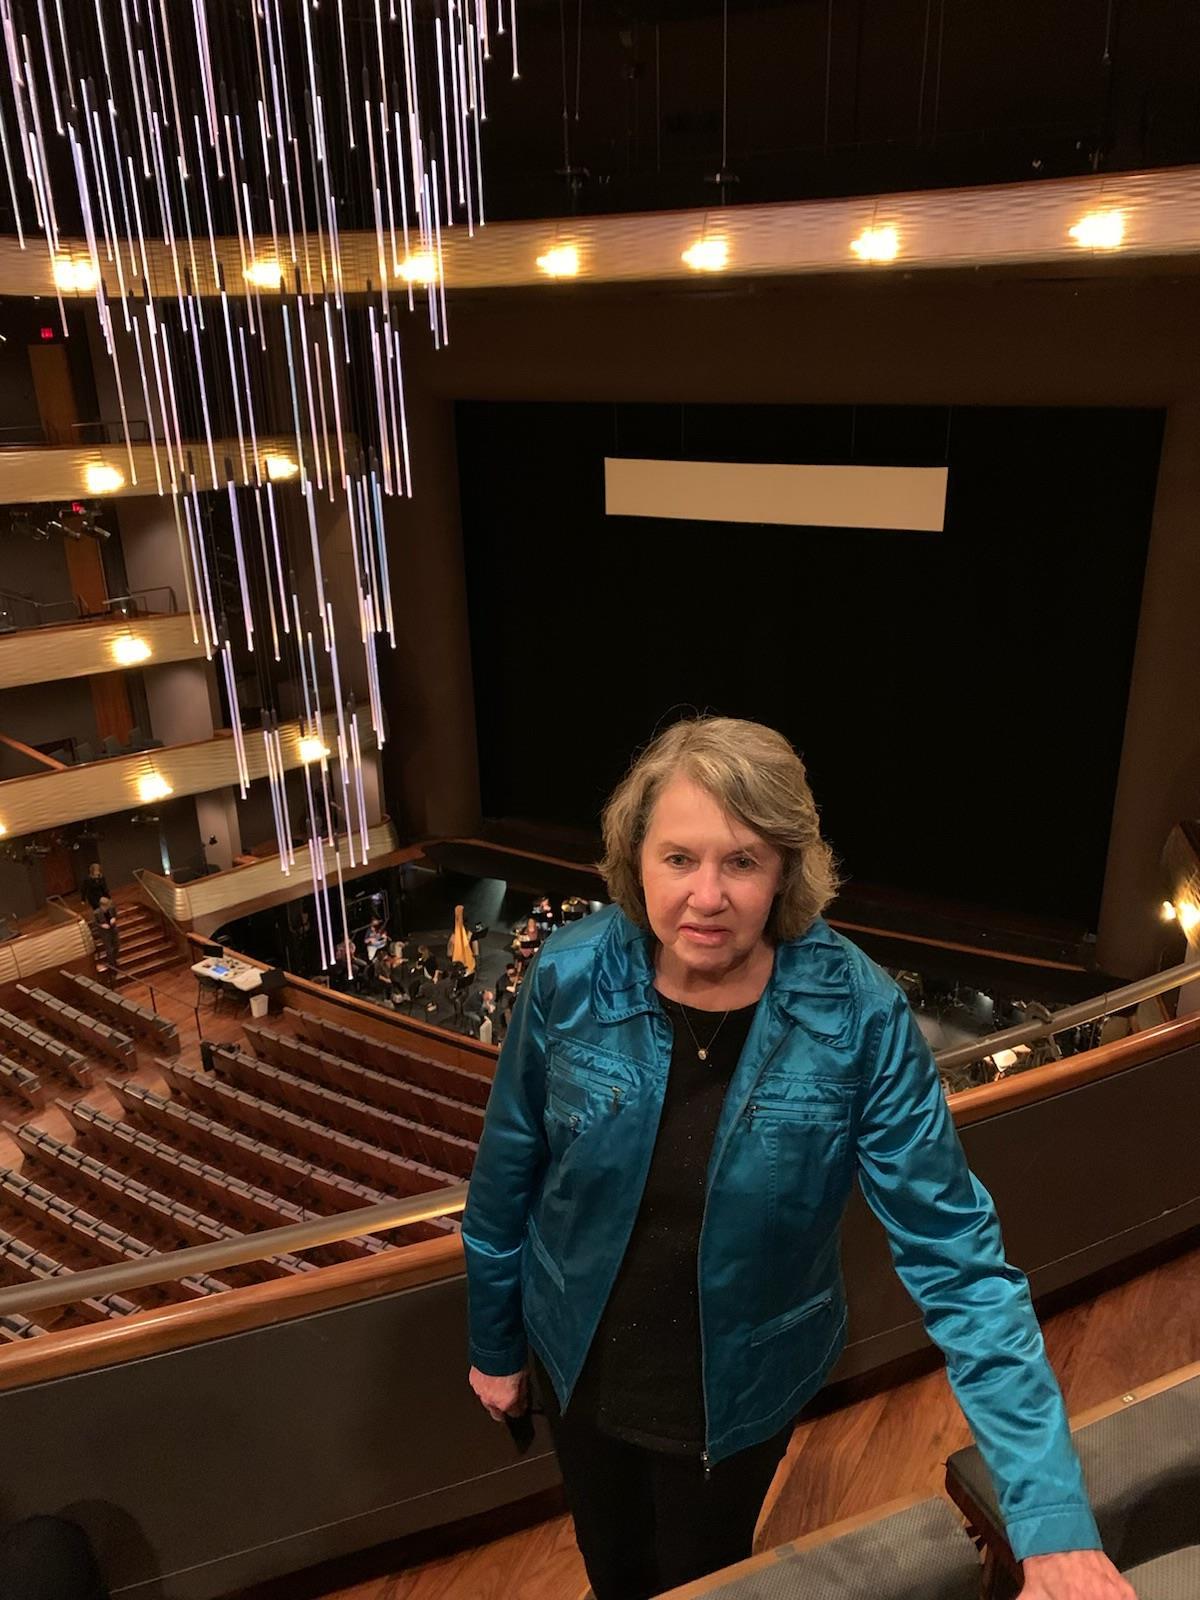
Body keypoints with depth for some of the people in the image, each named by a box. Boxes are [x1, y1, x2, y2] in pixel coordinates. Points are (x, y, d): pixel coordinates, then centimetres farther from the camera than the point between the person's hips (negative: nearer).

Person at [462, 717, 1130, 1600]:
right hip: (582, 1363, 2)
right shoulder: (570, 978, -23)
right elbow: (506, 1180, -8)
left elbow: (954, 1251, -23)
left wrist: (1055, 1518, -27)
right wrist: (494, 1344, 4)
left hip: (739, 1390, -1)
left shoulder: (858, 1014, -27)